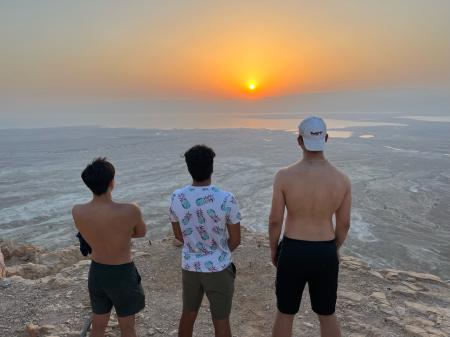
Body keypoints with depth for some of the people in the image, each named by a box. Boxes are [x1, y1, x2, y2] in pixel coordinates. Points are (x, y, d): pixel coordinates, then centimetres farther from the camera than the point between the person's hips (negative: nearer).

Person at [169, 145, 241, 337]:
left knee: (188, 314, 23)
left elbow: (178, 235, 4)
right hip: (218, 268, -3)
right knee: (221, 321, 13)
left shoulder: (176, 198, -11)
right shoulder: (226, 199, -21)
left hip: (189, 266, 3)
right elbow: (236, 239, -9)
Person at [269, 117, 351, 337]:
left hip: (293, 253, -2)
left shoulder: (284, 176, -16)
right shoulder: (342, 180, -9)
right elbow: (344, 224, 0)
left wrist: (273, 249, 7)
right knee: (327, 314, 23)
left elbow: (275, 220, -11)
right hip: (325, 254, 2)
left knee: (285, 313, 19)